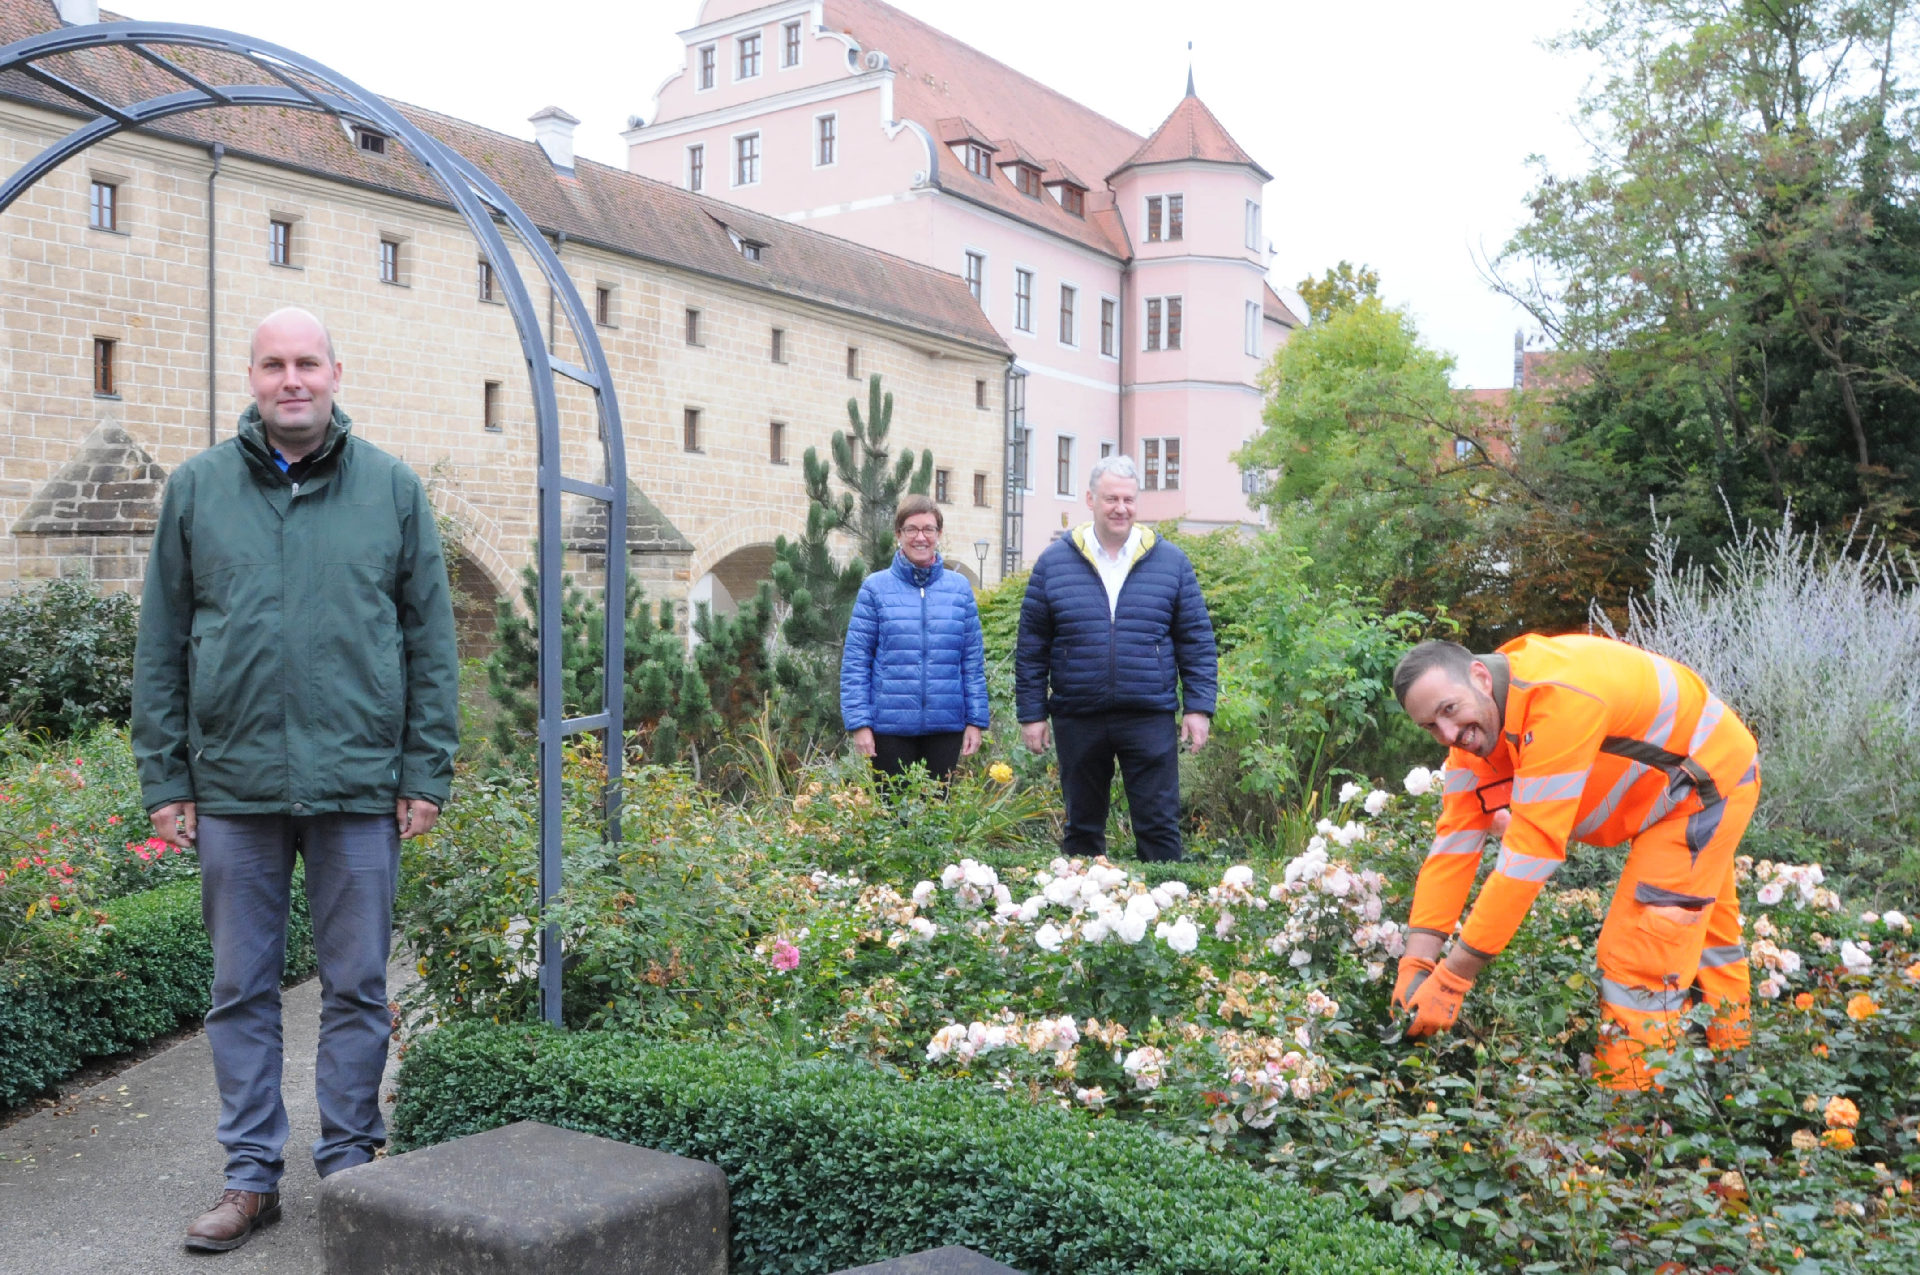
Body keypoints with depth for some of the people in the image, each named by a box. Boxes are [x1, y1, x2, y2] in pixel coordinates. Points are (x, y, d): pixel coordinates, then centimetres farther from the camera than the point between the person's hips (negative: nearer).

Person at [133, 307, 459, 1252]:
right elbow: (161, 648, 7)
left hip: (359, 787, -1)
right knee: (241, 992, 10)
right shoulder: (196, 488, 6)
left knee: (357, 991, 7)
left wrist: (426, 774, -2)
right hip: (235, 786, 1)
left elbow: (431, 643, 3)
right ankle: (251, 1176, 23)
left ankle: (350, 1165, 22)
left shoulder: (393, 489, 3)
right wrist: (164, 780, 2)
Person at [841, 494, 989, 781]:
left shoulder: (959, 588, 6)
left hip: (945, 725, 2)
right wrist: (858, 722, -7)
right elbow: (855, 661, -1)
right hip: (891, 726, -2)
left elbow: (973, 660, 7)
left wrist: (976, 720, 3)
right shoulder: (875, 588, 0)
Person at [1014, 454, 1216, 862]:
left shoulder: (1170, 562, 5)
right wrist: (1032, 713, 1)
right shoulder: (1053, 562, 4)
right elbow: (1031, 646, 5)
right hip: (1077, 720, 1)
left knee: (1159, 827, 0)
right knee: (1082, 828, 11)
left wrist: (1198, 707, -1)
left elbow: (1197, 640, 6)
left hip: (1150, 720, -1)